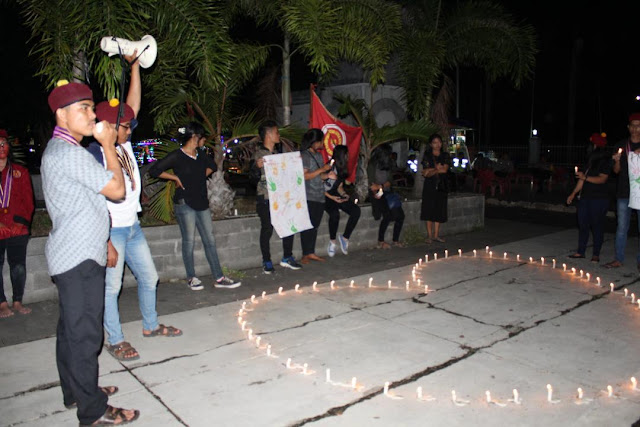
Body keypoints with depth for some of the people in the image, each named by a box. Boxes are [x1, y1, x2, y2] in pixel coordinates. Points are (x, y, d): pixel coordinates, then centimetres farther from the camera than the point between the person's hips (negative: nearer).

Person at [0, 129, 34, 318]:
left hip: (18, 230, 1)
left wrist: (23, 220, -3)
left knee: (19, 267, 2)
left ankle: (17, 302, 15)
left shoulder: (20, 172, 12)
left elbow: (28, 199, 9)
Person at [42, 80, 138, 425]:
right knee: (84, 334, -3)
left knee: (71, 329, 18)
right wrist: (108, 145, -7)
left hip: (73, 255, 11)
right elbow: (117, 190, -17)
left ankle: (76, 392, 32)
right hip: (79, 258, -11)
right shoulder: (69, 153, -18)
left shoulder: (58, 150, 17)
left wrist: (101, 240, 25)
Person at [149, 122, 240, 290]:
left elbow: (212, 166, 28)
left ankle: (219, 278, 9)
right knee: (189, 241, 1)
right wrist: (176, 177, -9)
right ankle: (191, 277, 17)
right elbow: (154, 170, -12)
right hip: (185, 204, -6)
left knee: (210, 240, 5)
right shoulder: (176, 156, -10)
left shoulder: (201, 154, 10)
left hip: (202, 203, 7)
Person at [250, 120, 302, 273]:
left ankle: (287, 258, 19)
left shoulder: (278, 151, 16)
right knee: (267, 228, -2)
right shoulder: (258, 153, -6)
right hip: (265, 198, -6)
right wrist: (257, 166, -34)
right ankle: (266, 262, 10)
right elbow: (255, 174, -13)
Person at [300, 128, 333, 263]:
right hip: (308, 198, -7)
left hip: (319, 197, 7)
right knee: (307, 226, -5)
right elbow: (304, 176, -16)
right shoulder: (304, 156, -7)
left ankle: (311, 252, 16)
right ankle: (305, 255, 2)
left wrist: (328, 175, 3)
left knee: (315, 226, 9)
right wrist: (322, 170, -17)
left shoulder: (319, 156, 17)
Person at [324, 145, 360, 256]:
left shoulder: (342, 169, 9)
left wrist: (344, 195, -5)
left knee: (356, 210, -16)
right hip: (325, 197, -7)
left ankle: (345, 237, -4)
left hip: (337, 196, 7)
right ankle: (332, 241, -12)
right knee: (335, 214, -35)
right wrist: (332, 197, -17)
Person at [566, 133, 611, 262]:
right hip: (585, 197, 8)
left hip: (599, 199, -7)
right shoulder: (590, 160, 16)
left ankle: (596, 255, 6)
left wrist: (585, 177, -28)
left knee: (597, 226, -1)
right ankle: (580, 252, 15)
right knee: (583, 225, 8)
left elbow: (602, 179, -17)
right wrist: (573, 193, 18)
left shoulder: (605, 161, -7)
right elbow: (582, 179, 19)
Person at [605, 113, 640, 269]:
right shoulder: (621, 145, 9)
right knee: (621, 227, 5)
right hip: (624, 192, 2)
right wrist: (617, 161, -13)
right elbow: (616, 170, 9)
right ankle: (619, 259, 12)